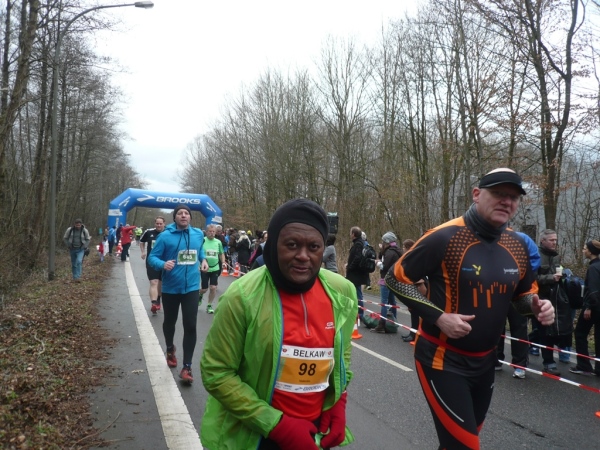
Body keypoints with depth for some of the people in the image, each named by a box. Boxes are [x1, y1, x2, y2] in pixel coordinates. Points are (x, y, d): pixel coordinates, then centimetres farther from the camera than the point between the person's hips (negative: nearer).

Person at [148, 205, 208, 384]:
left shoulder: (198, 234, 0)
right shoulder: (165, 236, -12)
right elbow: (152, 257, -10)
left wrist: (203, 259, 2)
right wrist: (163, 264, -30)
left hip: (191, 288, 1)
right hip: (170, 288, -1)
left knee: (190, 326, -6)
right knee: (170, 321, 19)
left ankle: (187, 367, 1)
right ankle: (170, 349, 49)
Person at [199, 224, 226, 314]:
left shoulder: (218, 242, 1)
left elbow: (221, 254, 15)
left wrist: (223, 263, 1)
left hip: (215, 268, 2)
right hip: (204, 269, -2)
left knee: (213, 287, -4)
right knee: (204, 289, 3)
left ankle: (209, 306, 14)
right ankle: (200, 295, 40)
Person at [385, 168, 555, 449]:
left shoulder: (517, 246, 0)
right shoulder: (444, 237, -20)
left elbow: (523, 294, 16)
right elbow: (395, 279, -14)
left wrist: (537, 305, -8)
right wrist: (438, 317, -22)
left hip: (484, 362, 7)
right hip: (442, 360, -7)